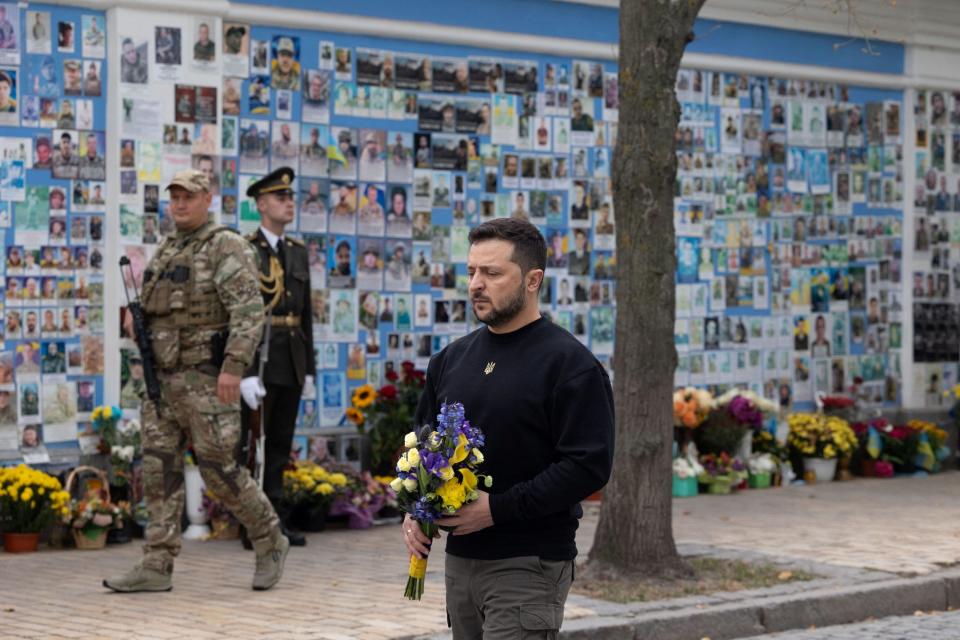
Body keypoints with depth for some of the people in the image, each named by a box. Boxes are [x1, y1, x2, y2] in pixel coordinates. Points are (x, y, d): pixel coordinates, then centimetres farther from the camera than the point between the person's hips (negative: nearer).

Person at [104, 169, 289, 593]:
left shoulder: (227, 248, -10)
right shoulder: (168, 252, 15)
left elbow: (249, 311, -20)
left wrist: (234, 366, -30)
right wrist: (137, 320, 2)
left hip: (207, 377, -8)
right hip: (163, 377, 8)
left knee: (218, 470, -5)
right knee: (159, 469, 1)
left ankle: (270, 543, 14)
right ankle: (157, 567, 0)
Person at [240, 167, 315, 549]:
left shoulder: (298, 252, 14)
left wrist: (309, 367, 13)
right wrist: (245, 372, -19)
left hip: (291, 364, 6)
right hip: (257, 361, -6)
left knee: (280, 444, 8)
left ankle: (276, 521, 13)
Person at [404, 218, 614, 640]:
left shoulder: (570, 364, -9)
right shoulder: (451, 360, 13)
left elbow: (589, 466, -16)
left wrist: (498, 508, -19)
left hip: (529, 567, -7)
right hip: (460, 558, 7)